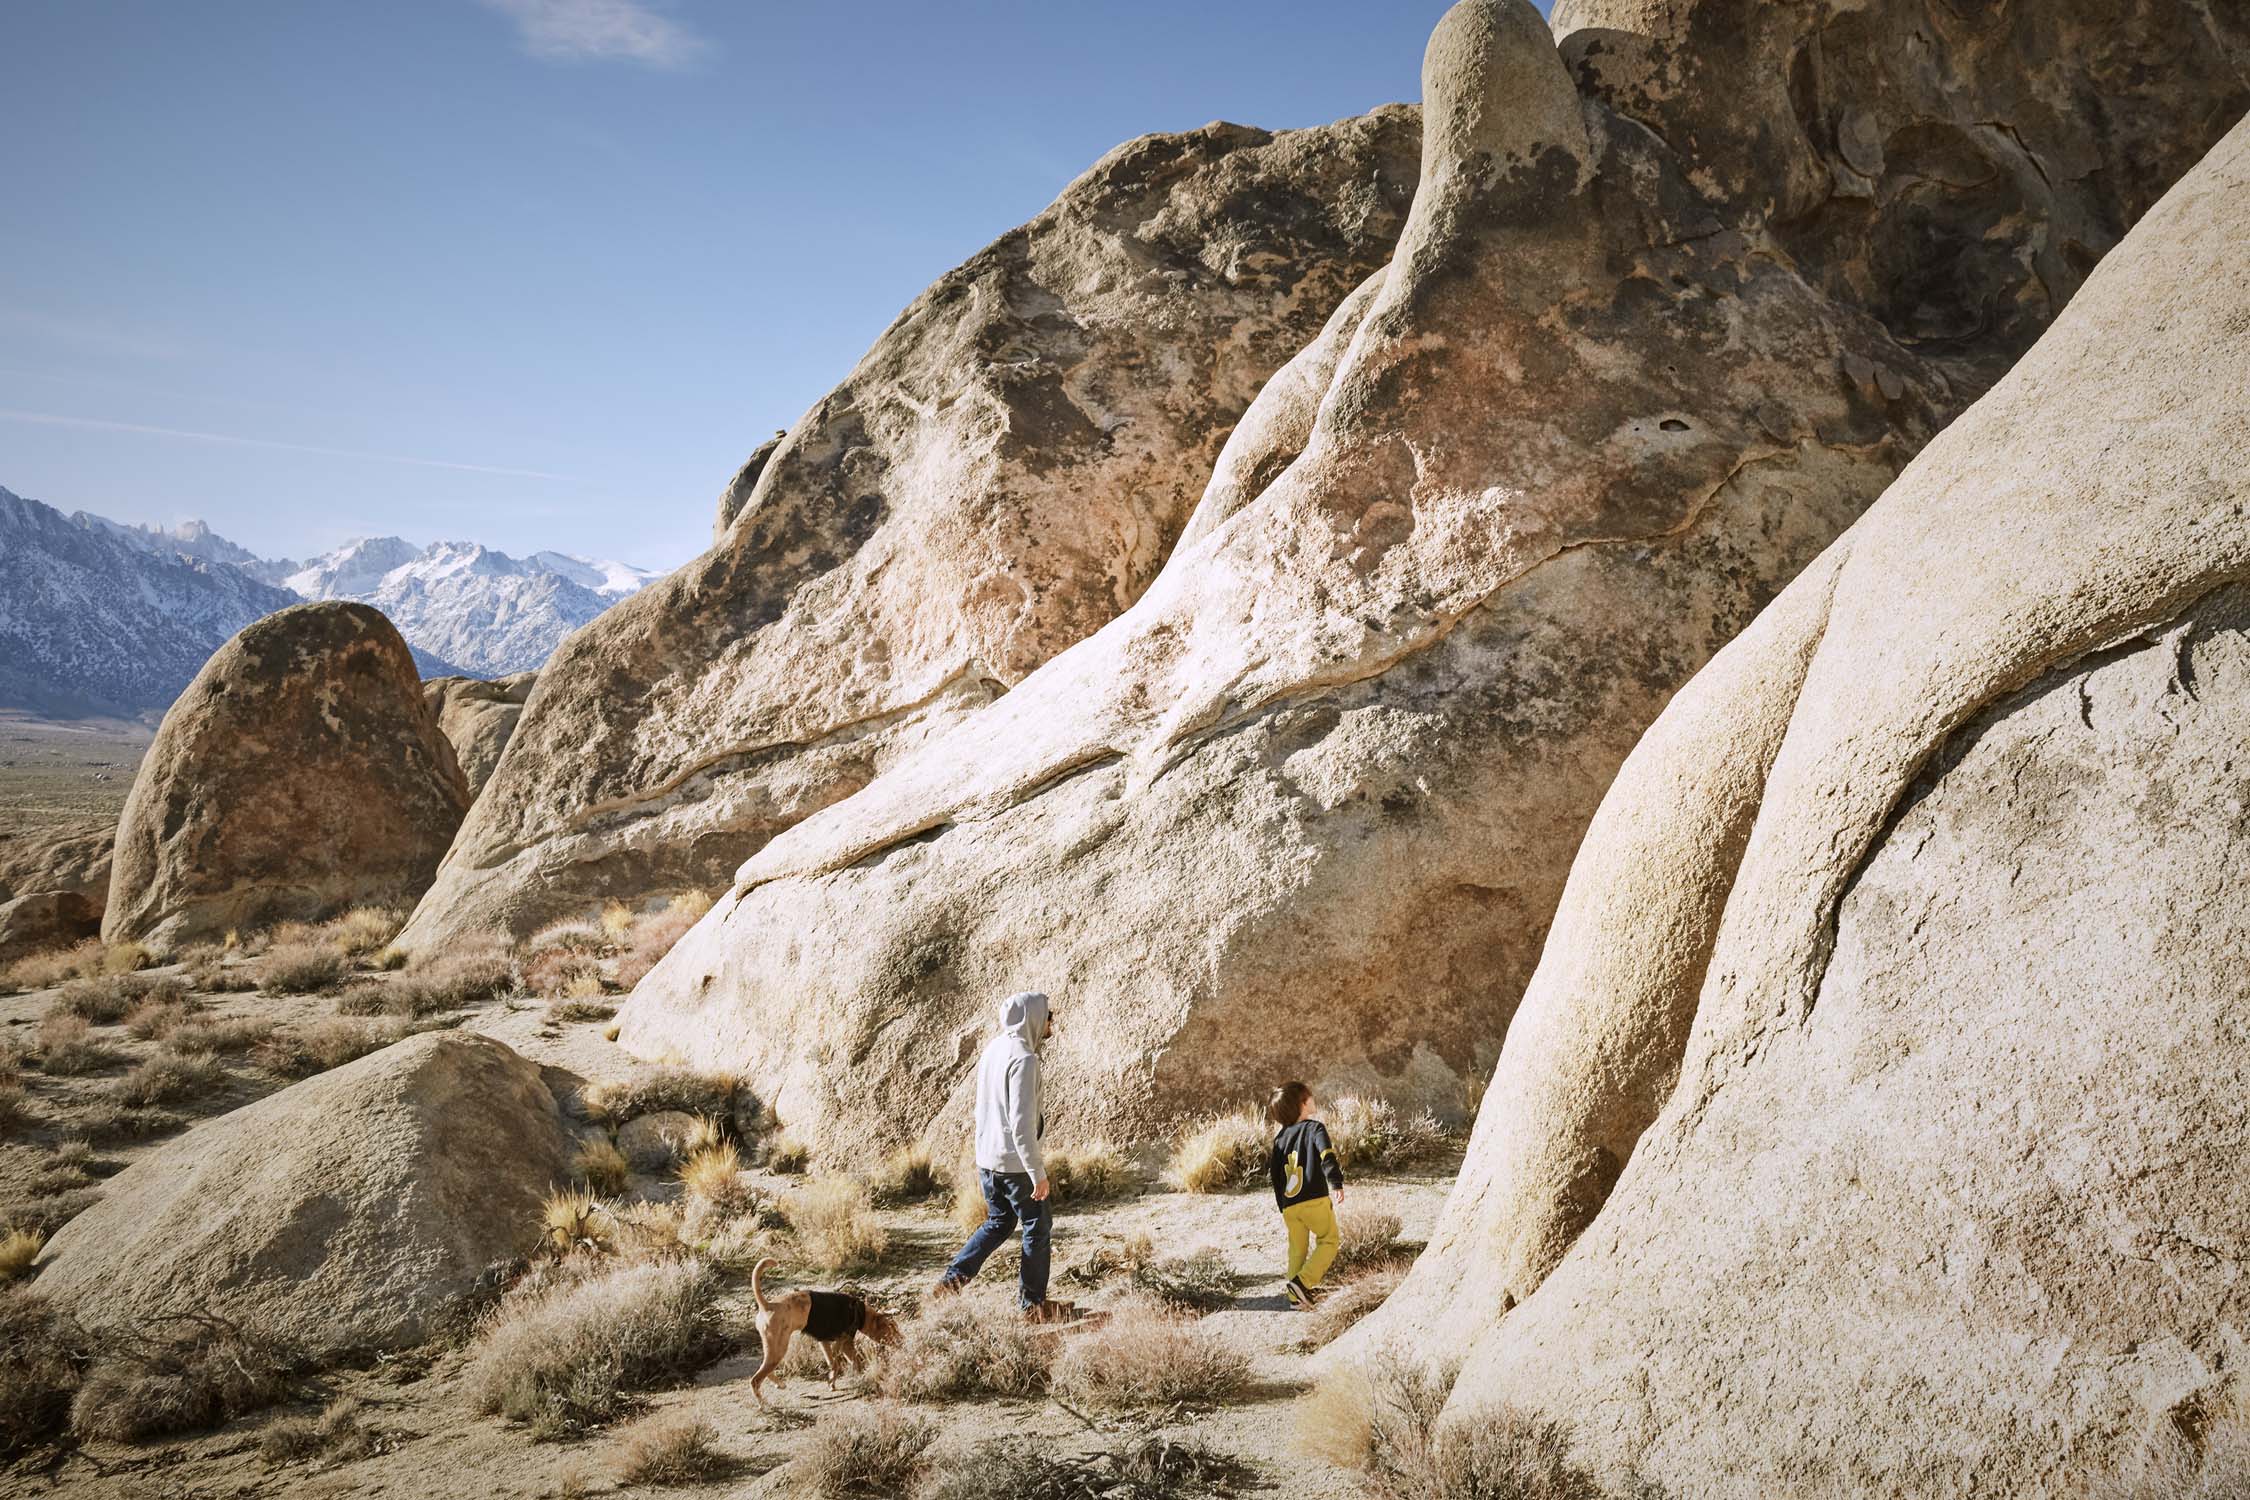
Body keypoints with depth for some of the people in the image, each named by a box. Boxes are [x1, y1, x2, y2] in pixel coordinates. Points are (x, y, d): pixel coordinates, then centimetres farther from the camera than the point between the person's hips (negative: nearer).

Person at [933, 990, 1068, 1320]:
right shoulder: (1023, 1058, -21)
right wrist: (1038, 1172, -21)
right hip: (1014, 1161, -8)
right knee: (1038, 1228, 8)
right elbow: (1021, 1123, -25)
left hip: (985, 1157, 8)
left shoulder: (993, 1048, 6)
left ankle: (952, 1279, 15)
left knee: (998, 1223, 23)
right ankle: (1033, 1303, 17)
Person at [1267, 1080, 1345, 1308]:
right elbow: (1326, 1156, -19)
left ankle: (1296, 1296, 17)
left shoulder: (1281, 1137, 14)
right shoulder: (1314, 1128, -3)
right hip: (1315, 1200, -6)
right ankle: (1303, 1282, -8)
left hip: (1290, 1205, 6)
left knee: (1297, 1250, 15)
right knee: (1328, 1241, 7)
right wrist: (1337, 1183, -17)